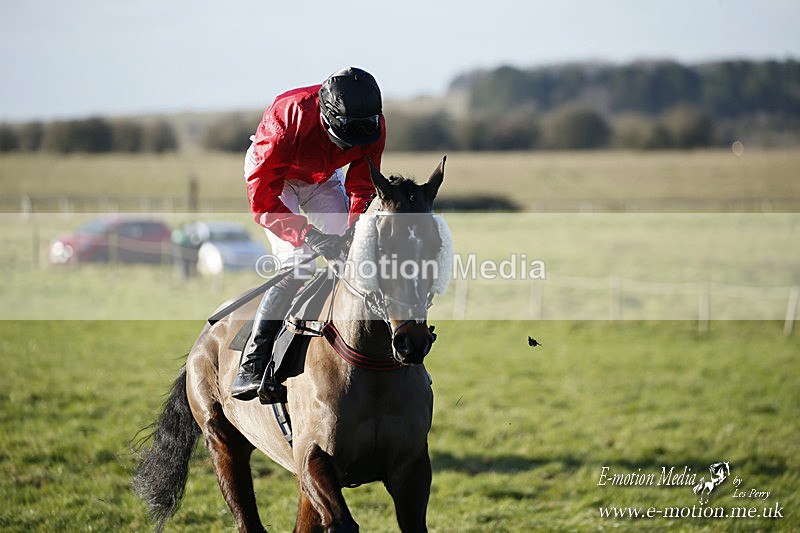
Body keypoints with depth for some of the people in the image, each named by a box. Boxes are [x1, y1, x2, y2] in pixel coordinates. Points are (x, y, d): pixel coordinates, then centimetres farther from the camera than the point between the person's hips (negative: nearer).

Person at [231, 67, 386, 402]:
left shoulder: (373, 124, -27)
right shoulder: (288, 120, -41)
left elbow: (362, 187, -15)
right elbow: (262, 199, -36)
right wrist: (309, 235, -46)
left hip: (324, 178, 5)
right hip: (273, 176, -5)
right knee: (297, 262, -23)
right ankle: (251, 368, -24)